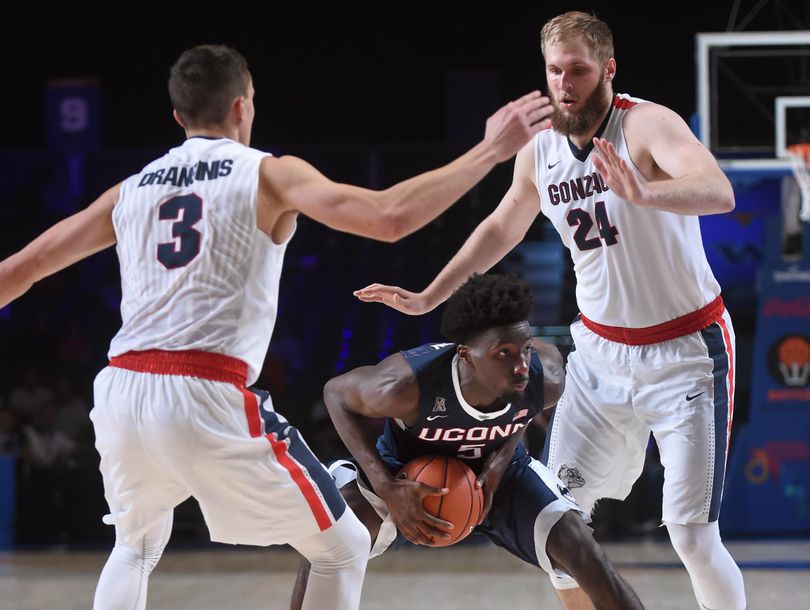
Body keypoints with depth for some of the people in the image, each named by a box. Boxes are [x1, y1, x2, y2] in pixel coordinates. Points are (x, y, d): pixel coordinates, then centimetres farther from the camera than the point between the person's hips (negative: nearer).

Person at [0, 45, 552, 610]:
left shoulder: (130, 190, 18)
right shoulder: (269, 175, 4)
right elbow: (389, 218, -11)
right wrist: (491, 150, -2)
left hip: (120, 394, 5)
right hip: (208, 399, -5)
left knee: (137, 546, 33)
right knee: (344, 548, 12)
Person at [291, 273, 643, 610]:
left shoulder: (545, 378, -32)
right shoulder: (407, 385, -41)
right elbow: (336, 393, -19)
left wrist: (500, 464, -19)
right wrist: (387, 489, -29)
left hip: (496, 470, 2)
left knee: (587, 558, -12)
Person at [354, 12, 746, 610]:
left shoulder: (648, 124, -20)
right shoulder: (539, 153, 0)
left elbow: (719, 192, -40)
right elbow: (502, 228, 20)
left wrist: (643, 193, -59)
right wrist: (428, 298, 21)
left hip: (685, 352, -6)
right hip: (601, 352, 6)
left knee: (692, 537, -12)